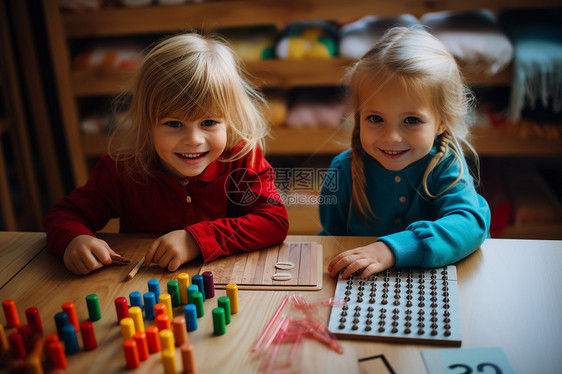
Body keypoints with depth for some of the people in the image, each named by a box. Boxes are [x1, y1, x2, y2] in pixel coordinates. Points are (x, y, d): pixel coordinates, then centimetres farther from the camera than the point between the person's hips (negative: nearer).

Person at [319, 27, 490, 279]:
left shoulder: (446, 164, -15)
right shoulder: (345, 170, -10)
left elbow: (469, 225, -31)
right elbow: (332, 236, -1)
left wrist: (390, 250, -43)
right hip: (362, 288, 1)